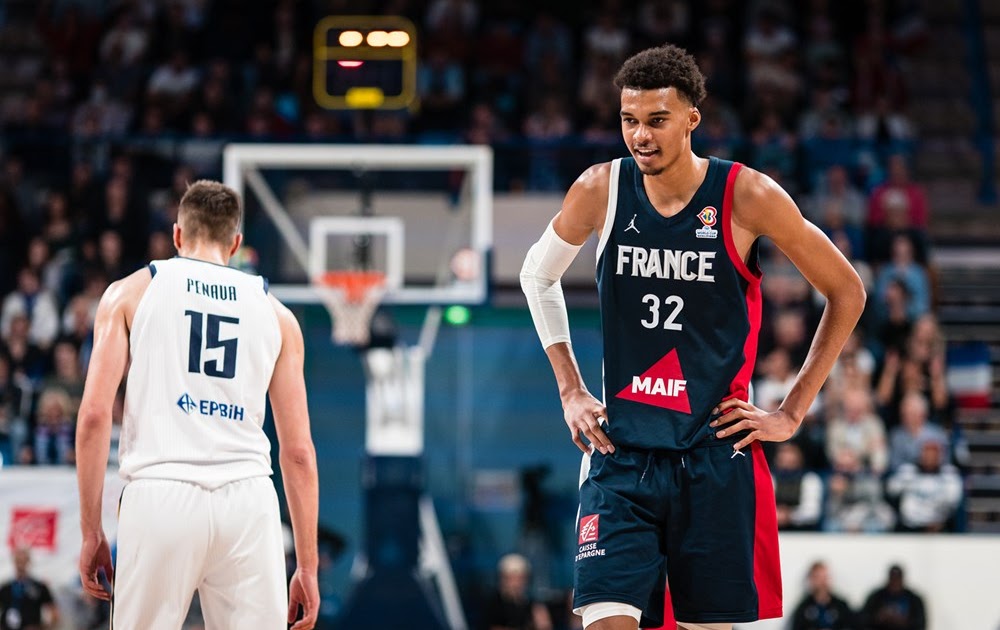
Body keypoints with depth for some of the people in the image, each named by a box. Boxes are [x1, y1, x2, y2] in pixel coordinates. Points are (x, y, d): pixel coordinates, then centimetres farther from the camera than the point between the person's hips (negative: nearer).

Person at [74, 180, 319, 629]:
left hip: (161, 495, -1)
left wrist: (91, 532, 5)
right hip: (248, 500, 2)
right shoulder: (275, 313, 17)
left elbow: (94, 415, 1)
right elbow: (298, 451, 12)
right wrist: (307, 566, 13)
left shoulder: (130, 293, 12)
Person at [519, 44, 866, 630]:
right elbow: (538, 276, 18)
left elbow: (847, 292, 2)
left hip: (717, 452, -1)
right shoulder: (601, 190, -2)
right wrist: (571, 390, 10)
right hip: (621, 451, 1)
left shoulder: (748, 197, -9)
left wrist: (792, 413, 0)